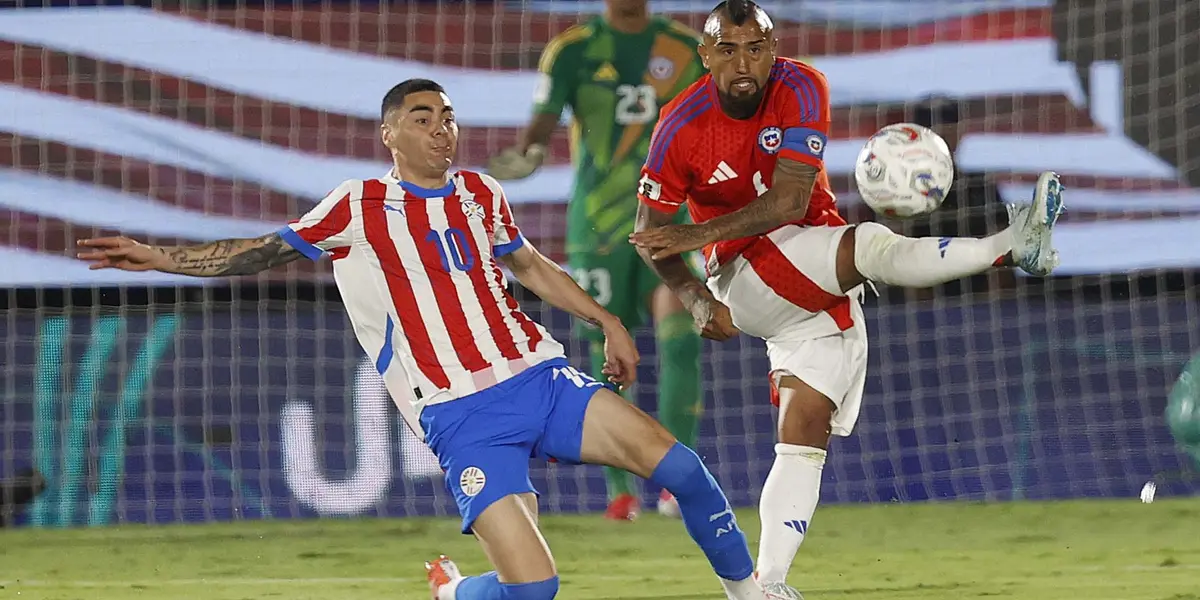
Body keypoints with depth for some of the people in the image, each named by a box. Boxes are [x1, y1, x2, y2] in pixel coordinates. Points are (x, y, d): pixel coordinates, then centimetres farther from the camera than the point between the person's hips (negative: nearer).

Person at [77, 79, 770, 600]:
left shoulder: (480, 194, 14)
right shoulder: (362, 207, 0)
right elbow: (267, 251, 2)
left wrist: (608, 322, 26)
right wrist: (160, 257, -5)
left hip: (542, 377, 5)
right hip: (462, 416, -5)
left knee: (678, 464, -16)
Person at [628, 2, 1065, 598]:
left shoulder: (800, 89, -11)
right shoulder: (682, 128, -12)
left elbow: (790, 200, -19)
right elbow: (650, 233, -4)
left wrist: (697, 235, -27)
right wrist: (698, 300, -19)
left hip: (820, 293, 3)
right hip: (744, 277, -3)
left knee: (804, 439, -3)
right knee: (870, 246, -28)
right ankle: (1011, 246, -28)